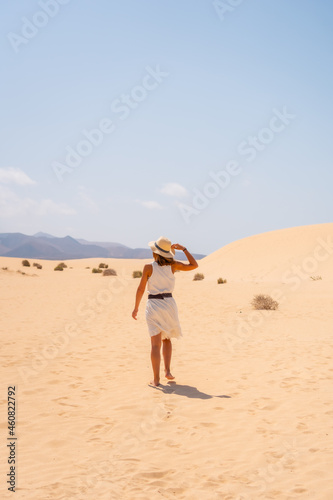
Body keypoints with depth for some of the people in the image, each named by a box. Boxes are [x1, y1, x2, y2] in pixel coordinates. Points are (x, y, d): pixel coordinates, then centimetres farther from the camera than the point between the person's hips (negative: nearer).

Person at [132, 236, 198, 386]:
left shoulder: (148, 267, -8)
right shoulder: (173, 265, -3)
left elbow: (141, 289, -6)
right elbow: (194, 265, 5)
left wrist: (136, 307, 5)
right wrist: (183, 248, 7)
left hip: (153, 305, -2)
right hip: (169, 304, 2)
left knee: (155, 343, -2)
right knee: (167, 339, 22)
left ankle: (156, 379, -5)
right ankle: (167, 370, 10)